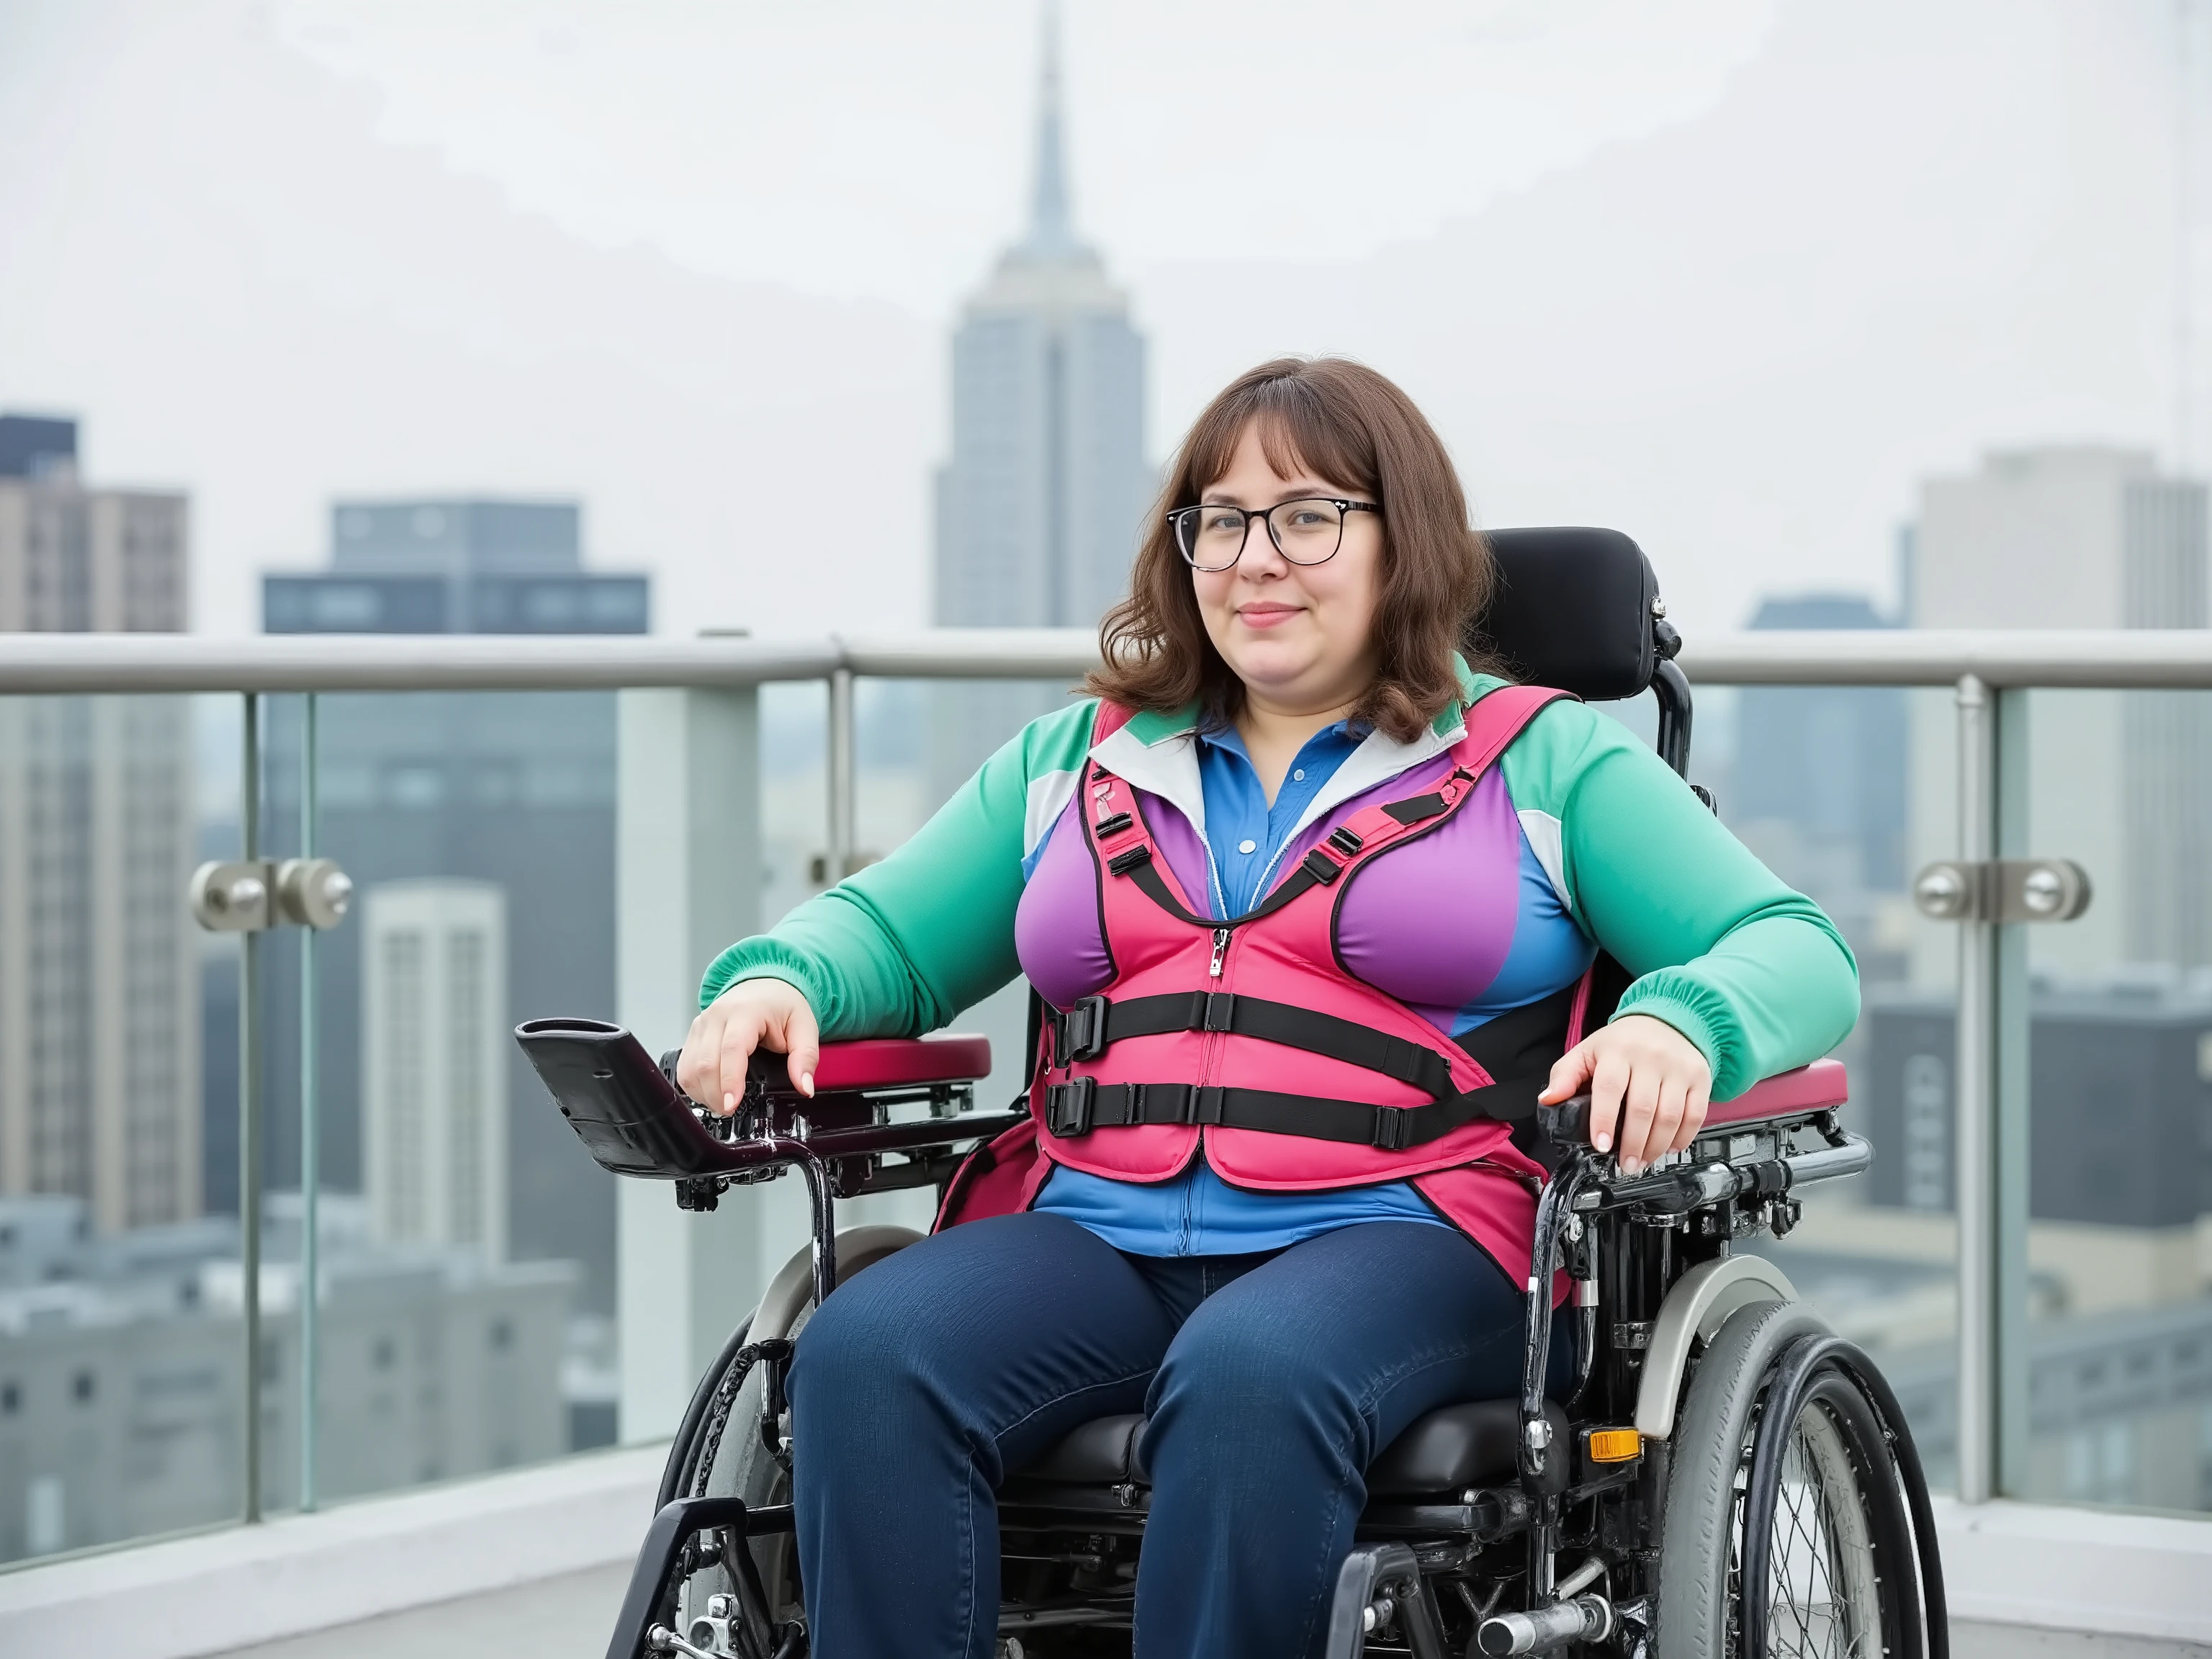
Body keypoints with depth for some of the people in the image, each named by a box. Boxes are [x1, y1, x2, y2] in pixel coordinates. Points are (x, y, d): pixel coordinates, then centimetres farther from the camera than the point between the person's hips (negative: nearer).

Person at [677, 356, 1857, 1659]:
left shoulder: (1547, 760, 15)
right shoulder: (1076, 761, 26)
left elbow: (1799, 952, 7)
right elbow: (886, 935, 27)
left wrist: (1680, 1020, -17)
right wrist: (777, 979, 2)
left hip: (1397, 1238, -3)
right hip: (1091, 1237, 3)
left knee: (1249, 1377, -38)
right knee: (866, 1357, -28)